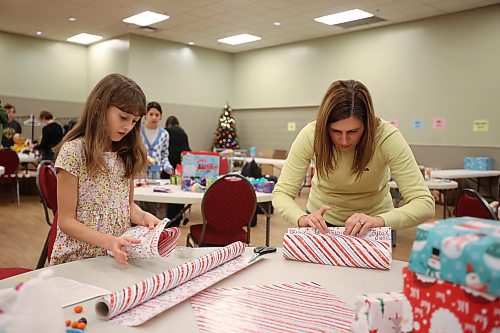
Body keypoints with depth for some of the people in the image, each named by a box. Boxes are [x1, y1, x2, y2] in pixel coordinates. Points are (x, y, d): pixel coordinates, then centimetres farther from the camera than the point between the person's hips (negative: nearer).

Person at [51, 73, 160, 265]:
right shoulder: (73, 151, -10)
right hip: (77, 259, -4)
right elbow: (66, 221, -10)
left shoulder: (126, 154, 6)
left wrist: (143, 217, -7)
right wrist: (109, 242, -24)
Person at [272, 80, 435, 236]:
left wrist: (379, 220, -47)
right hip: (322, 219, 1)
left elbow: (425, 203, -31)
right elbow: (281, 193, -21)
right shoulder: (310, 135, -25)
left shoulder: (386, 136, -28)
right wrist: (302, 218, -42)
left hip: (373, 221, 0)